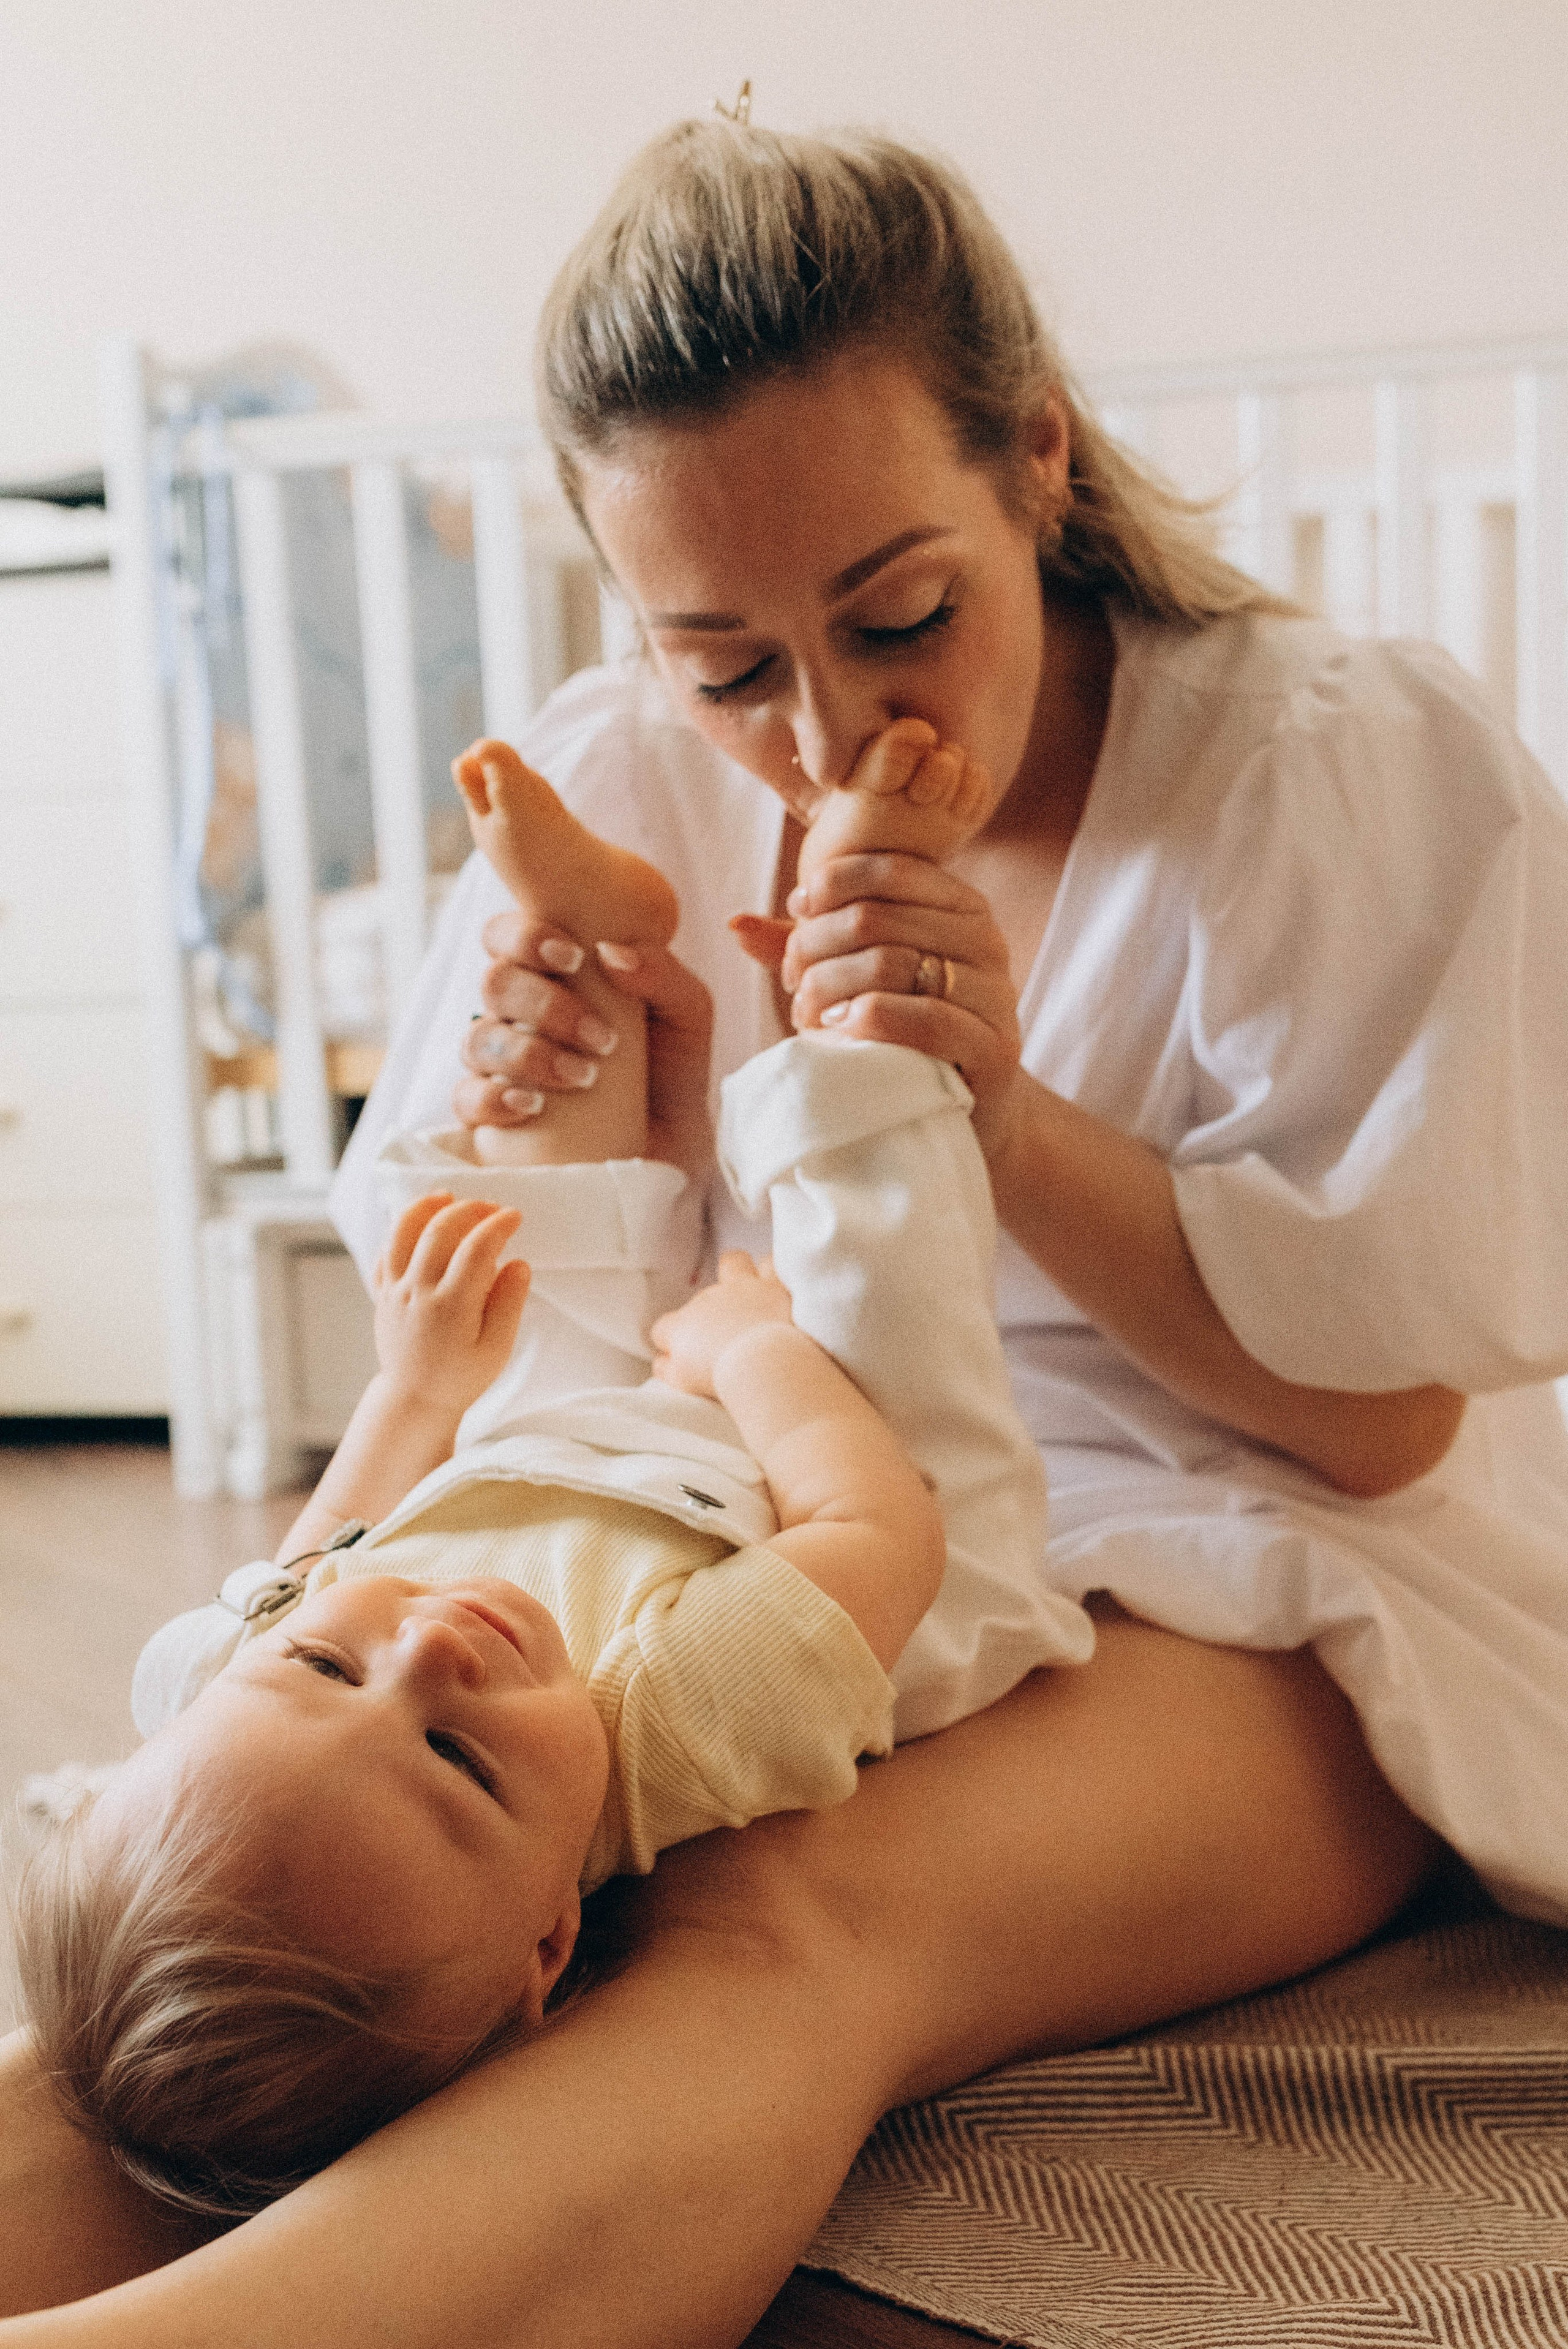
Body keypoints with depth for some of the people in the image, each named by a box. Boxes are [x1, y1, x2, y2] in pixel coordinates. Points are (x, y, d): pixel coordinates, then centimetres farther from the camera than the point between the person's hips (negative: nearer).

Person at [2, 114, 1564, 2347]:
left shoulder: (1352, 765, -9)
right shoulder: (623, 783, 2)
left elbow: (1385, 1409, -9)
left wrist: (1006, 1125, -24)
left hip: (1270, 1595, -3)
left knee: (789, 1930, -38)